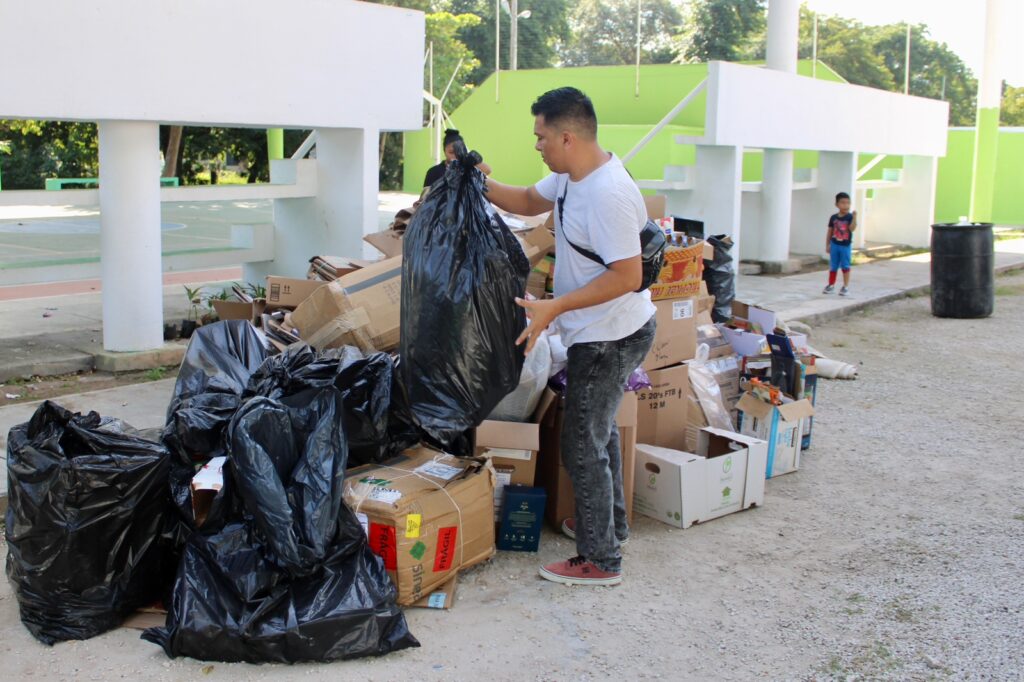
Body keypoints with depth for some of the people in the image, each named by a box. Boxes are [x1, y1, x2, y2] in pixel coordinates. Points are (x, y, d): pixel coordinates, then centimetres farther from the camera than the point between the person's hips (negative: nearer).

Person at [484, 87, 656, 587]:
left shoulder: (608, 195, -29)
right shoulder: (572, 177, 3)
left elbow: (627, 277, -30)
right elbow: (529, 201, 19)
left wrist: (554, 308, -29)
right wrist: (479, 183, 4)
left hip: (611, 337, -11)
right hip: (601, 333, 11)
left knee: (583, 444, -2)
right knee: (598, 428, 25)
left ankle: (601, 561, 10)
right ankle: (609, 522, 43)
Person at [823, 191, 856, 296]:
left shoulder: (850, 217, -8)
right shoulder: (833, 218, 0)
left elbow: (852, 228, -23)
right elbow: (830, 232, 6)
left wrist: (854, 217, -32)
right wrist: (827, 245, 6)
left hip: (846, 246, -3)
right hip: (835, 245, 3)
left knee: (845, 266, 2)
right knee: (833, 266, 10)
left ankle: (846, 287, 9)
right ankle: (831, 285, 23)